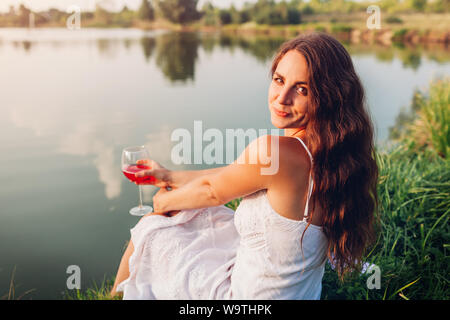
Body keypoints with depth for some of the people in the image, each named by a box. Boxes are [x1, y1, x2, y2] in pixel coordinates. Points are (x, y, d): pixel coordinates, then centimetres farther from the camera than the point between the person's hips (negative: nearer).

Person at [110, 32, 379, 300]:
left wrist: (164, 202, 7)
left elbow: (212, 191, -15)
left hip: (246, 294, -7)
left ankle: (116, 293, 47)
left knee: (150, 230, 14)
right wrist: (172, 177, 16)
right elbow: (233, 175, 5)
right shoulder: (332, 151, -5)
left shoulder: (273, 150, -33)